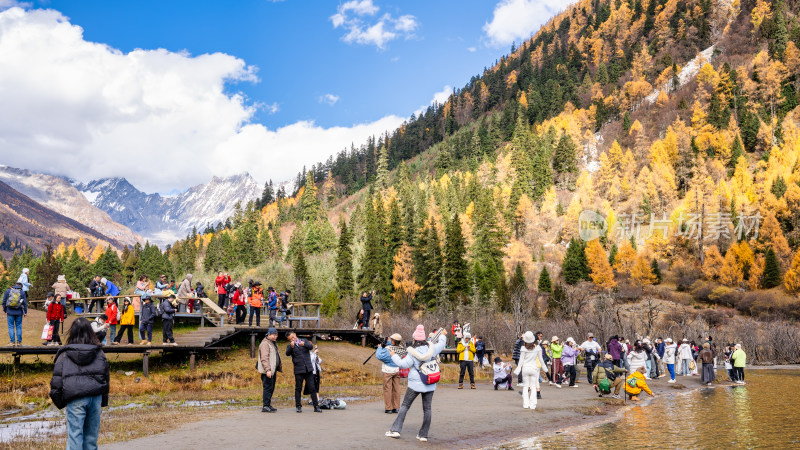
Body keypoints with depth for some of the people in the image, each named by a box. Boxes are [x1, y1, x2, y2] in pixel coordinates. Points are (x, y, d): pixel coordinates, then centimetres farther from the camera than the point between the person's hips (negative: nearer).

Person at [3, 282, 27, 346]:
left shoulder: (7, 291, 4)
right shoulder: (22, 292, 3)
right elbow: (25, 303, 3)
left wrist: (5, 310, 15)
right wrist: (25, 312, 9)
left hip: (10, 312, 0)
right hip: (19, 312, 0)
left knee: (11, 327, 4)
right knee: (19, 327, 7)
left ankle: (12, 341, -1)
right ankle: (19, 342, 6)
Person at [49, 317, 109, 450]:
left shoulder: (64, 354, 0)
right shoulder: (99, 352, 8)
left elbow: (57, 379, -1)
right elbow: (106, 376, 13)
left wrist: (58, 400, 9)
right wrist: (103, 400, 20)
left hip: (75, 399, -3)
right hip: (96, 397, 3)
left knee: (75, 434, 0)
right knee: (91, 434, 13)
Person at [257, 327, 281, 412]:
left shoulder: (273, 343, 21)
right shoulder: (265, 343, -12)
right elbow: (264, 358, -20)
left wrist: (277, 369, 27)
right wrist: (268, 370, -26)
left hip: (272, 370, 10)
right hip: (267, 371, -10)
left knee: (271, 388, 11)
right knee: (268, 388, -10)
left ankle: (268, 405, 17)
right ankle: (265, 406, -8)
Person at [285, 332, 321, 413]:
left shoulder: (304, 341, 9)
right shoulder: (290, 346, 5)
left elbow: (311, 347, -7)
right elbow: (287, 353, -14)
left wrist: (304, 344, -27)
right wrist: (291, 346, -32)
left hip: (308, 369, 1)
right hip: (298, 370, -1)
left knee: (312, 388, 0)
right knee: (298, 388, 3)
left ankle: (316, 406, 4)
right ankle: (298, 406, 13)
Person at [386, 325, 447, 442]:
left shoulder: (413, 353, -14)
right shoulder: (432, 348, -1)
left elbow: (403, 364, -14)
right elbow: (441, 344, 18)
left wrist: (394, 356, 0)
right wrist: (443, 335, 38)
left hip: (415, 385, -4)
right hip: (430, 385, 4)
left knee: (405, 406, 8)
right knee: (427, 409, 10)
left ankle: (395, 430, 6)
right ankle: (423, 435, 12)